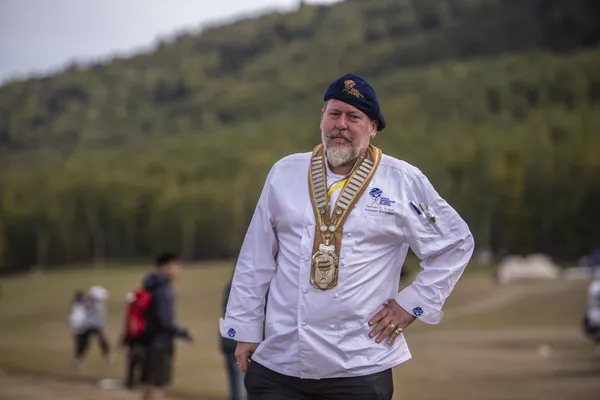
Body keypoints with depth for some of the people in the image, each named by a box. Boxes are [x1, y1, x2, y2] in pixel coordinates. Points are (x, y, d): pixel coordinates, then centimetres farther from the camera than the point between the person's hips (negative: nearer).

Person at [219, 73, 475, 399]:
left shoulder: (404, 182, 0)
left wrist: (412, 304, 2)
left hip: (360, 370, -2)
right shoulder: (285, 173, 7)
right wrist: (245, 329, 9)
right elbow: (255, 259, 11)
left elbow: (456, 243, 8)